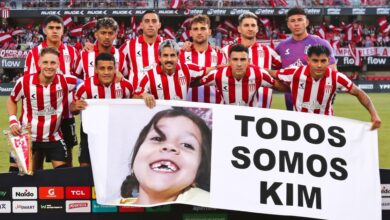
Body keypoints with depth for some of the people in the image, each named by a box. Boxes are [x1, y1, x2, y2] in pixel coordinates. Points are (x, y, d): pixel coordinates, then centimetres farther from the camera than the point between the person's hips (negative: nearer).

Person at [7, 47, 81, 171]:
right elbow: (12, 100, 6)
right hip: (26, 136, 0)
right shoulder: (25, 82, -13)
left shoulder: (65, 81, -14)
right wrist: (13, 121, -7)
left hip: (53, 137, 0)